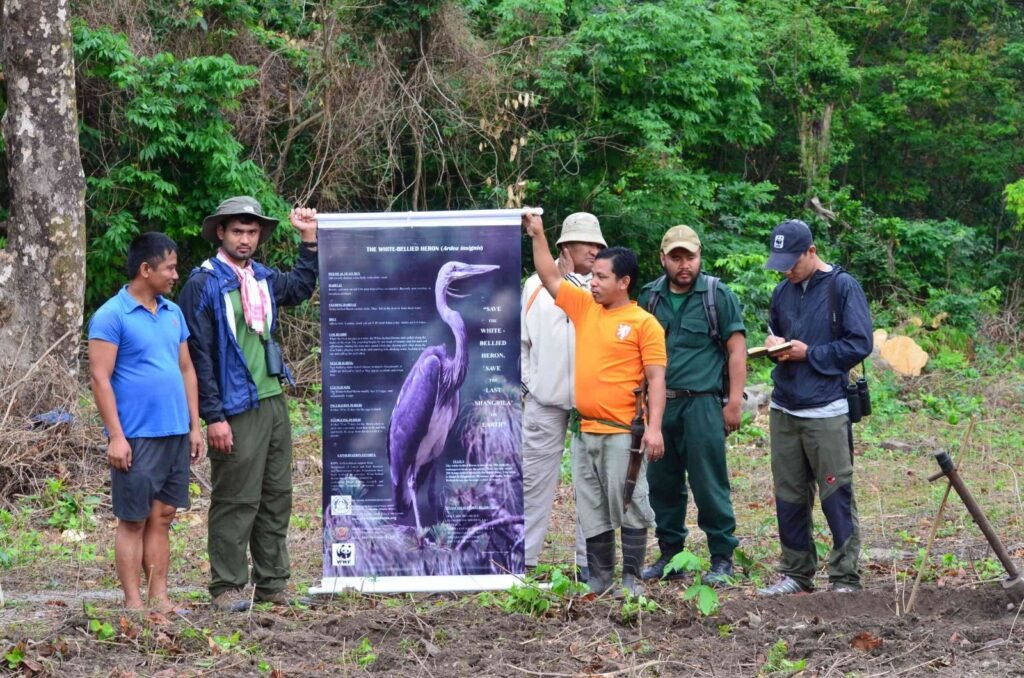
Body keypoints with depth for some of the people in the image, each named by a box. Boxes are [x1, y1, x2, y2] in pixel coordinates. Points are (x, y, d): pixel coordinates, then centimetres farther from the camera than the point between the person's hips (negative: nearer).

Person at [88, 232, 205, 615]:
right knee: (133, 521, 0)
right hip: (137, 437, -6)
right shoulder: (112, 316, -8)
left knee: (162, 517, 9)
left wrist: (194, 425, 13)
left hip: (176, 435, 6)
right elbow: (100, 378, -11)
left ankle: (160, 599, 14)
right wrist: (116, 437, -16)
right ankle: (134, 604, 5)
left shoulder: (173, 313, 13)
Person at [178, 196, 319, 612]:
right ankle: (226, 586, 4)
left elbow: (299, 288, 35)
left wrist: (309, 241, 25)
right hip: (237, 410, -8)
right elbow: (199, 355, -13)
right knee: (236, 501, -4)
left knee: (277, 498, 11)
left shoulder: (263, 278, 12)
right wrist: (214, 417, -17)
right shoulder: (203, 284, -10)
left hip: (274, 402, 8)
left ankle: (272, 584, 19)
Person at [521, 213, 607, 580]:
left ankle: (589, 560, 9)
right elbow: (519, 339, 8)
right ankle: (521, 558, 6)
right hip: (545, 398, -1)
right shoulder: (536, 285, 5)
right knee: (535, 476, 1)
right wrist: (524, 381, 3)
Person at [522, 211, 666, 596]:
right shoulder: (584, 308, 10)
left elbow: (656, 378, -9)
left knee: (628, 505, -1)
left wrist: (654, 427, -17)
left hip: (622, 432, -6)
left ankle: (631, 578, 5)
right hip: (585, 430, 6)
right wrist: (537, 236, 10)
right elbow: (550, 279, 17)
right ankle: (599, 577, 17)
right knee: (592, 509, 10)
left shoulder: (643, 323, -6)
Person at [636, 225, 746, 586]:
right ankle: (669, 556, 20)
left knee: (709, 485, -5)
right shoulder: (650, 296, 12)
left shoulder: (718, 295, -1)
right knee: (662, 484, 9)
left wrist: (734, 402, -8)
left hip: (702, 404, -5)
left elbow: (737, 349, -3)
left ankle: (722, 559, 3)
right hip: (659, 404, 5)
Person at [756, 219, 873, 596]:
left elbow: (859, 344, -10)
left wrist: (809, 353, -12)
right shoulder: (783, 292, 12)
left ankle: (844, 578, 0)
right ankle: (796, 572, 20)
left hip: (826, 412, -6)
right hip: (784, 409, 6)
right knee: (789, 497, 10)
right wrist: (773, 344, 3)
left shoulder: (842, 287, -6)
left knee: (837, 497, -5)